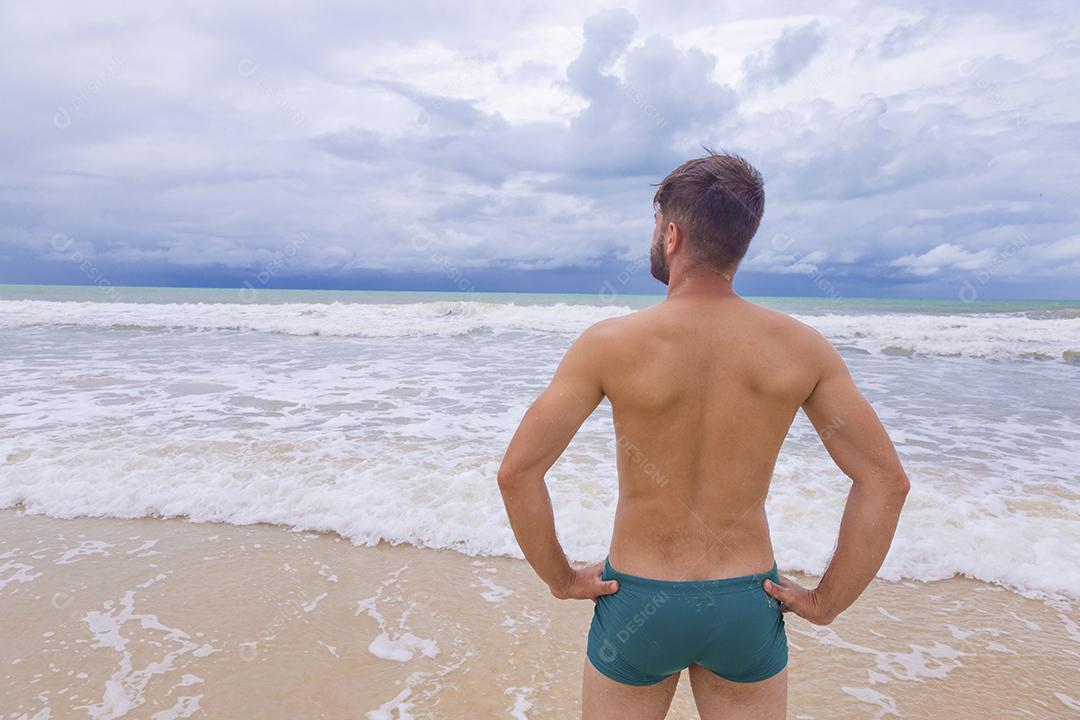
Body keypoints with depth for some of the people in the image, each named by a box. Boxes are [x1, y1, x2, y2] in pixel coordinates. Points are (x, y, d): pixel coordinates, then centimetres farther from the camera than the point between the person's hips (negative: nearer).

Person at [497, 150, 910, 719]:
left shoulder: (609, 344, -17)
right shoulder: (802, 348, -10)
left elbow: (517, 471, -18)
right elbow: (885, 480, -6)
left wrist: (560, 578, -5)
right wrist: (825, 602, 1)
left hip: (637, 605, -1)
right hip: (748, 609, 2)